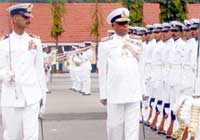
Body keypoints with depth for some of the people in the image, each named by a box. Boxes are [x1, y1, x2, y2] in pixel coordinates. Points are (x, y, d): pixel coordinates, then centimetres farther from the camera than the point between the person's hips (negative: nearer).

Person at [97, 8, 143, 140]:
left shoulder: (136, 42, 7)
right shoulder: (105, 44, 0)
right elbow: (102, 71, 2)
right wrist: (103, 94, 3)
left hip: (134, 91, 2)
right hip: (114, 92, -1)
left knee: (133, 124, 2)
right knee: (115, 124, 6)